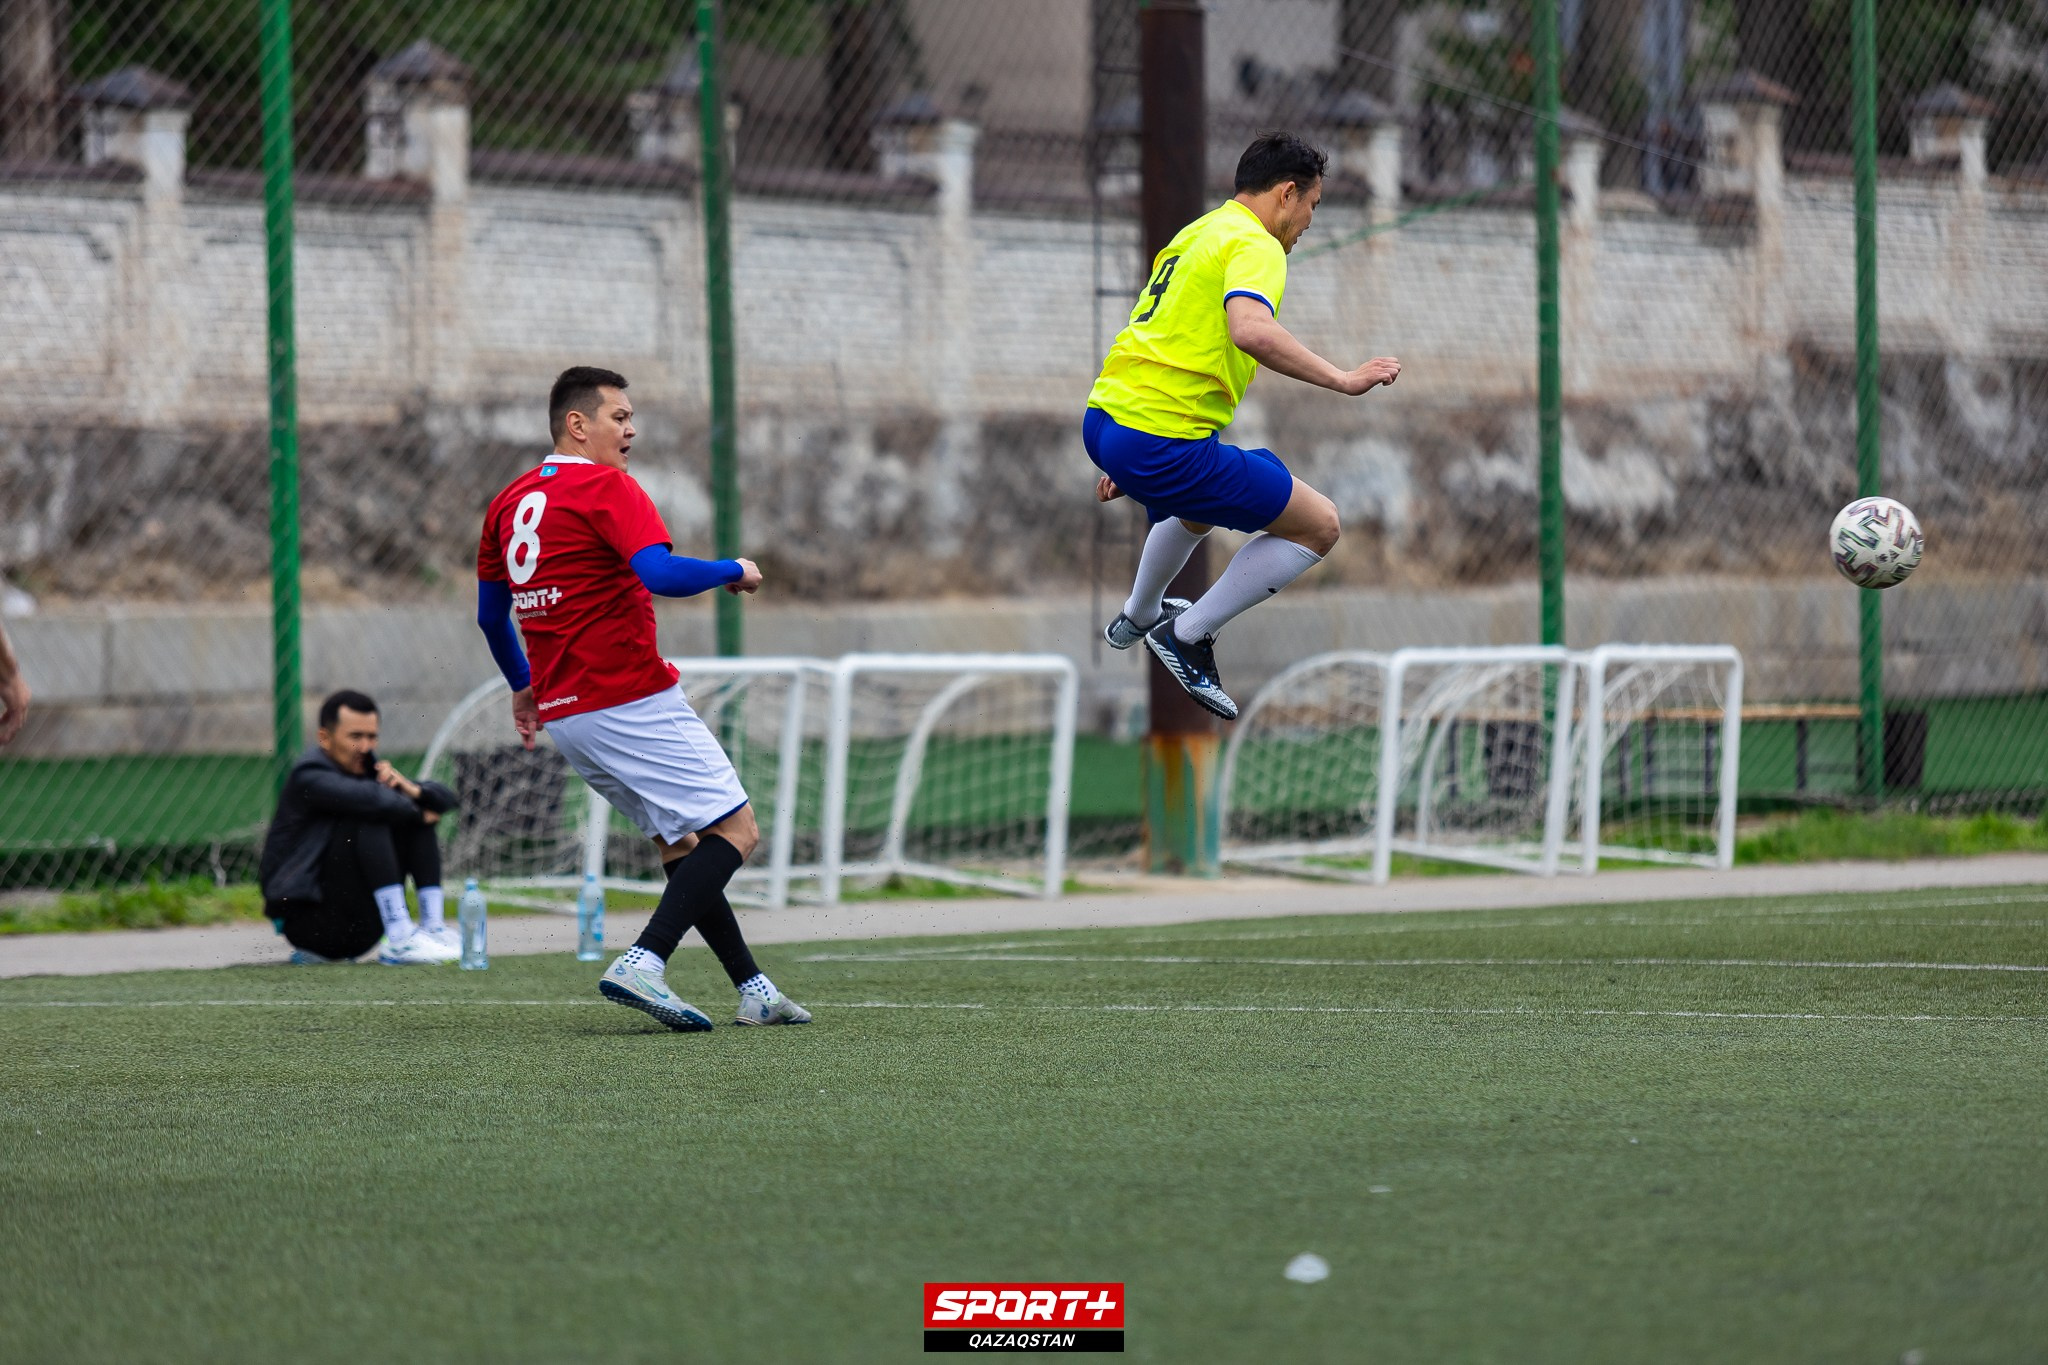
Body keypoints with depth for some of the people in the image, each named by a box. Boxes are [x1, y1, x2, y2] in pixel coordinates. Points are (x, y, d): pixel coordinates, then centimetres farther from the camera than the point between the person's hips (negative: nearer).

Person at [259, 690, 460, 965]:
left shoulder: (367, 765, 11)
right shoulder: (310, 775, -13)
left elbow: (445, 798, 8)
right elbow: (369, 798, -32)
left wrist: (411, 790, -15)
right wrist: (417, 813, -14)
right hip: (307, 918, -8)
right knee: (368, 818, -25)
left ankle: (434, 926, -10)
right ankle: (399, 940, -31)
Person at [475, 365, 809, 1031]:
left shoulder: (509, 502, 14)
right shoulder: (607, 488, -11)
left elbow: (490, 613, 23)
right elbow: (662, 574, -26)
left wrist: (523, 687, 36)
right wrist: (735, 570, -8)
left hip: (563, 714, 9)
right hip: (631, 700, -9)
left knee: (680, 842, 16)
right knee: (736, 829, -7)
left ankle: (754, 992, 14)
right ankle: (642, 964, -22)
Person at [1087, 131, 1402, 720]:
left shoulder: (1197, 234, 21)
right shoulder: (1256, 245, -8)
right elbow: (1250, 330, -30)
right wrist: (1341, 378, -27)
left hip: (1104, 418, 10)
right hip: (1160, 443, -10)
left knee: (1198, 505, 41)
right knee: (1318, 525, -1)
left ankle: (1138, 617, 60)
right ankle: (1188, 638, 4)